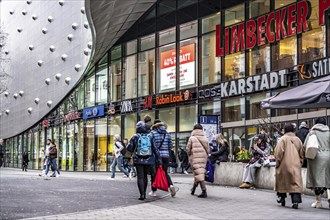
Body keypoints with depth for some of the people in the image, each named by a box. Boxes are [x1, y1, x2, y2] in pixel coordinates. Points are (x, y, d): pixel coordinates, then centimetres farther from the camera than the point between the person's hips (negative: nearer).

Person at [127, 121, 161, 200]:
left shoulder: (135, 137, -4)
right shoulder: (149, 137, 3)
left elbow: (129, 148, -3)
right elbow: (155, 149, 0)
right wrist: (159, 159, 2)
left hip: (139, 160, -3)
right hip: (148, 160, 3)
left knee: (140, 177, -1)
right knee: (145, 176, 16)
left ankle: (142, 194, -9)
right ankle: (144, 193, 22)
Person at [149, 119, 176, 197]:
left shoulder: (152, 133, -3)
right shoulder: (167, 133, 8)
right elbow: (171, 146, 9)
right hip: (166, 155, 3)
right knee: (165, 173, 12)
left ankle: (153, 191, 14)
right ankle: (171, 185, -13)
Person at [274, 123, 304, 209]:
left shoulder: (283, 139, -6)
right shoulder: (298, 140, 7)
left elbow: (278, 153, -10)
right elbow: (301, 154, 13)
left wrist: (278, 162, 1)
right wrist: (300, 163, 22)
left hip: (284, 164, -2)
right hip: (296, 165, 2)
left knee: (282, 181, 16)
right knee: (296, 182, -3)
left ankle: (281, 197, 27)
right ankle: (296, 200, -18)